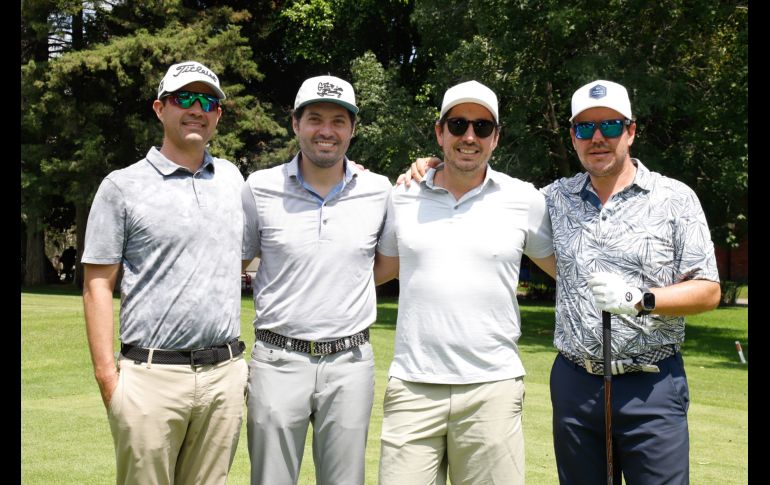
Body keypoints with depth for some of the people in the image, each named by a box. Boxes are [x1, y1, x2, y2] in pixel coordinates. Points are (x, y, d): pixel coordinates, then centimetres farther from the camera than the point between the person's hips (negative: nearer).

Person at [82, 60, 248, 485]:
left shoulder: (232, 177, 13)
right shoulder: (122, 186, 0)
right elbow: (97, 285, -1)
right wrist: (106, 375, -10)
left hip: (225, 372, 4)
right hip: (152, 374, -4)